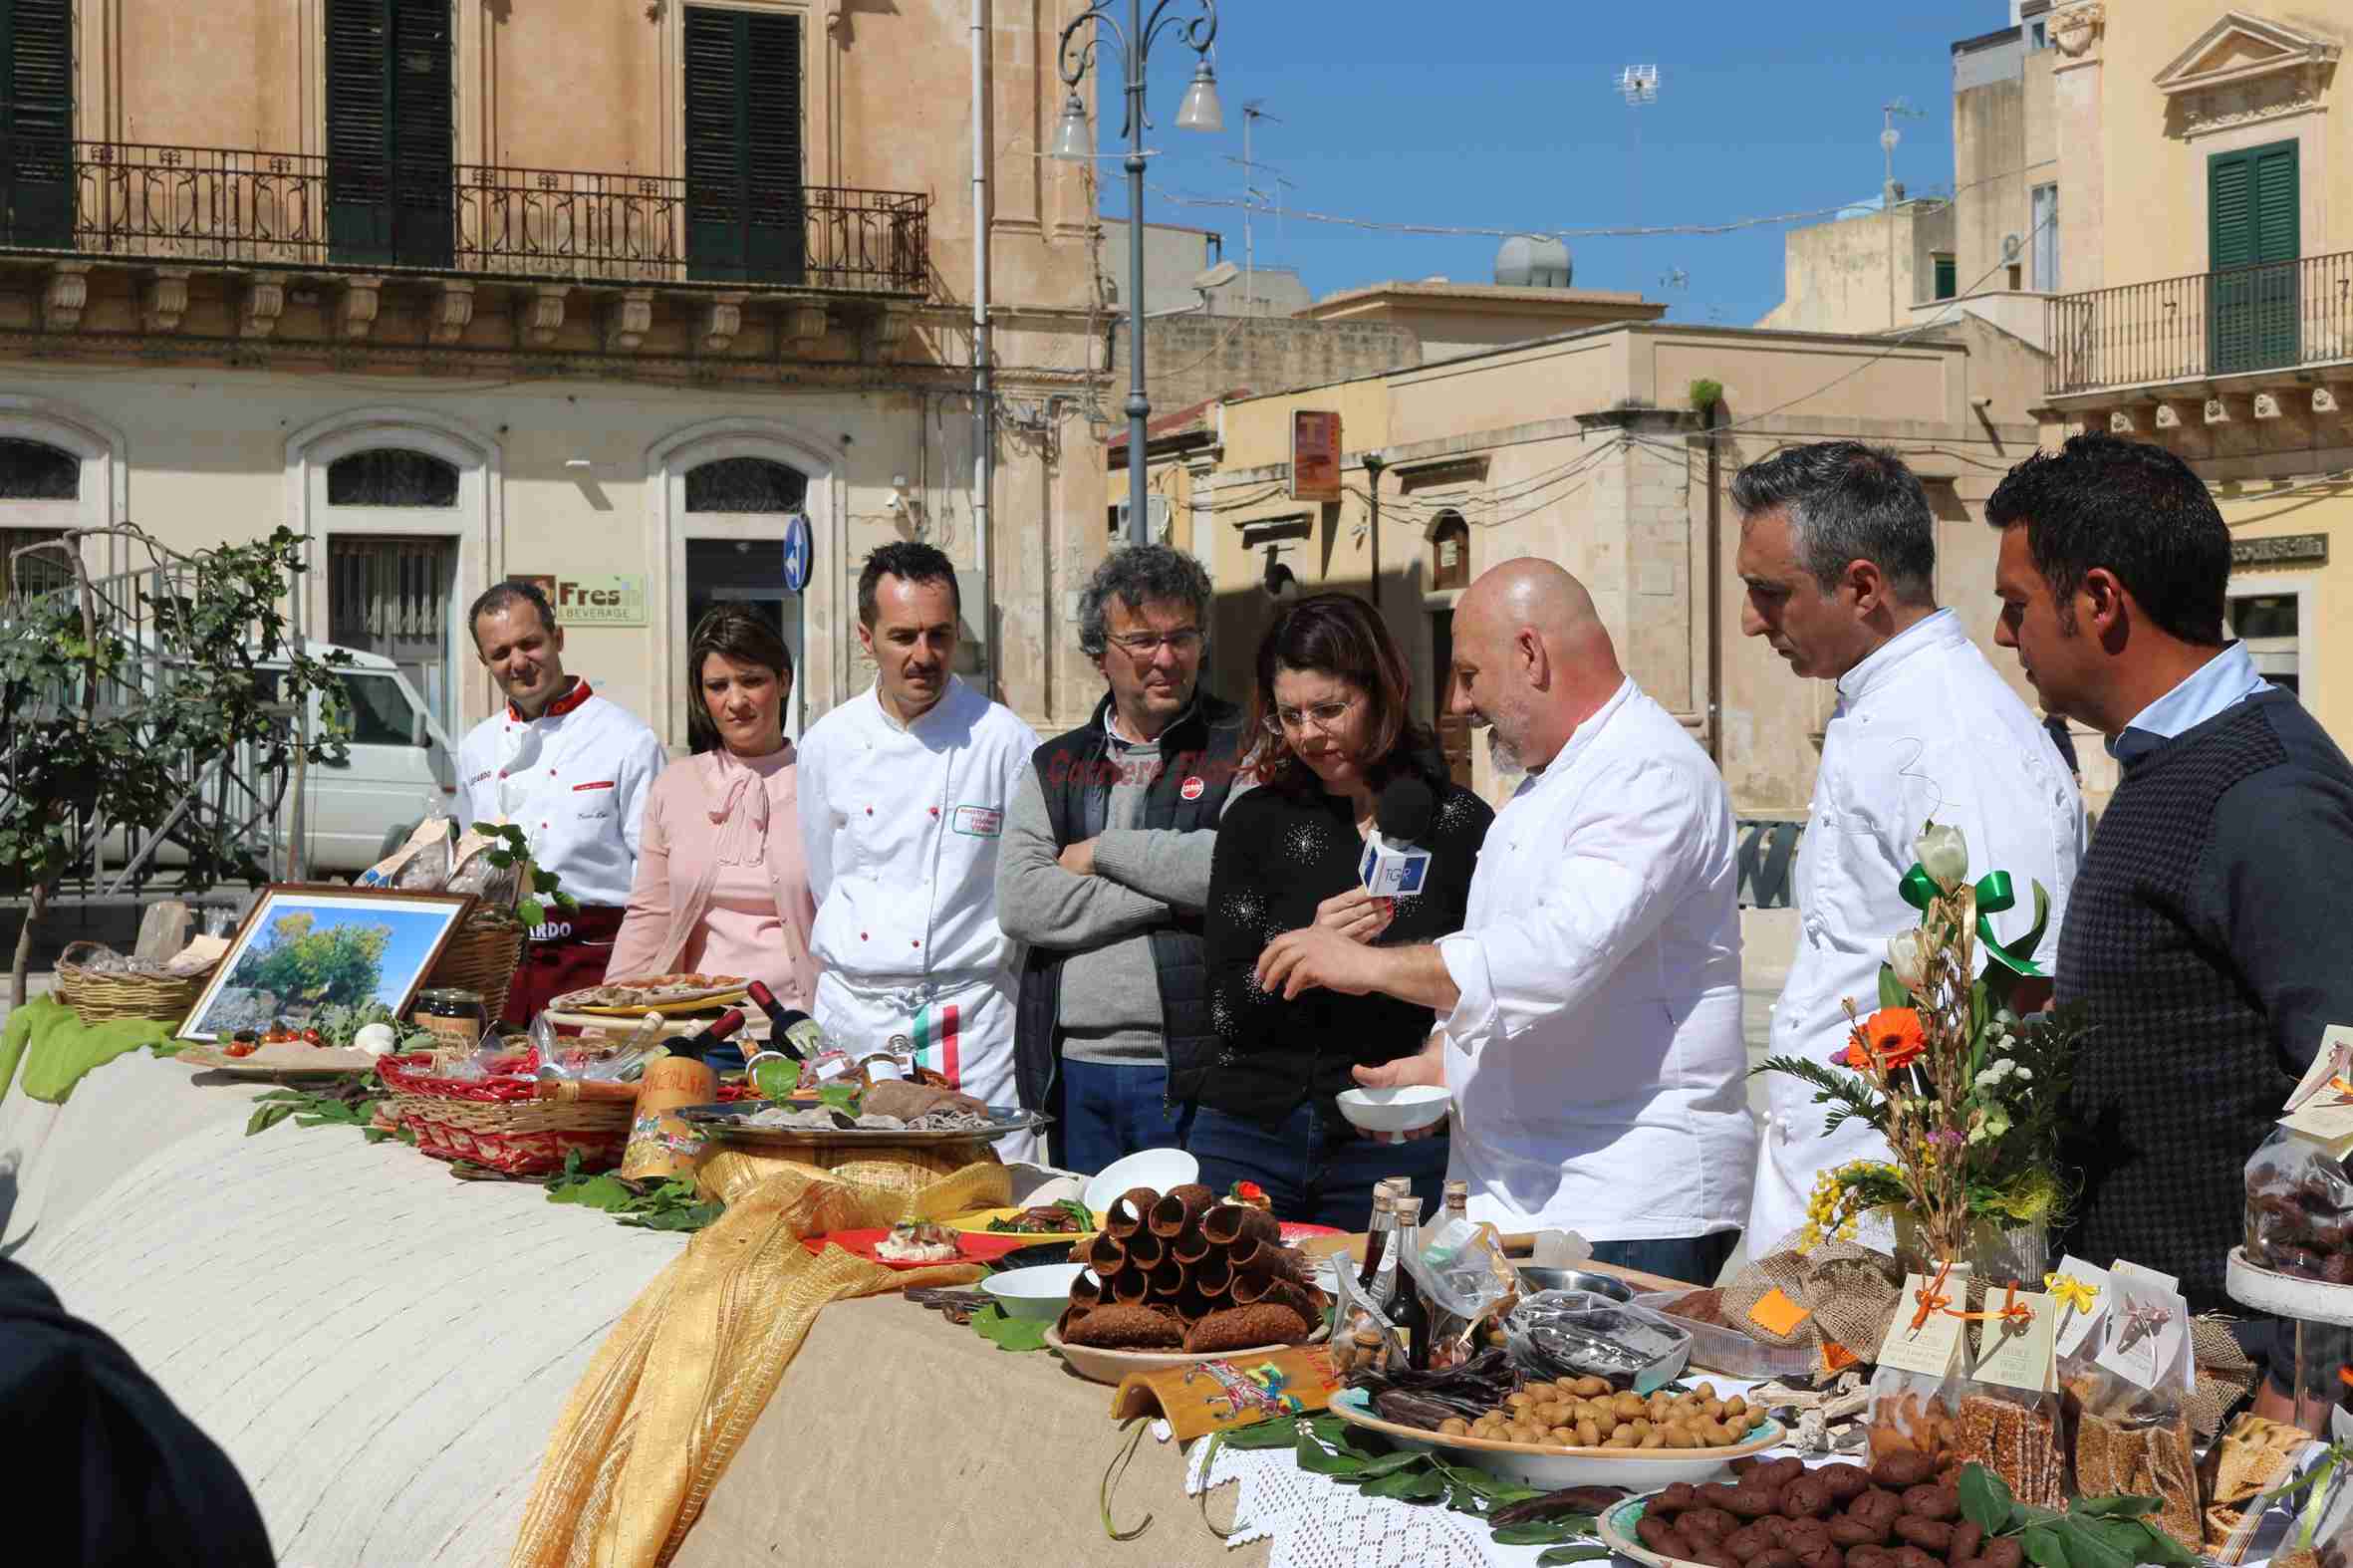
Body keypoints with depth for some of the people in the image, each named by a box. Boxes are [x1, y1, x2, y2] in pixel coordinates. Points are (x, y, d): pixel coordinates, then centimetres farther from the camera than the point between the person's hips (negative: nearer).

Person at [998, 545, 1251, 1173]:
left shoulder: (1243, 751, 3)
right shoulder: (1056, 767, 14)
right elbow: (1020, 902, -1)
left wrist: (1101, 852, -3)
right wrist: (1172, 900, -9)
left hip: (1193, 1073, -4)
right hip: (1074, 1072, 4)